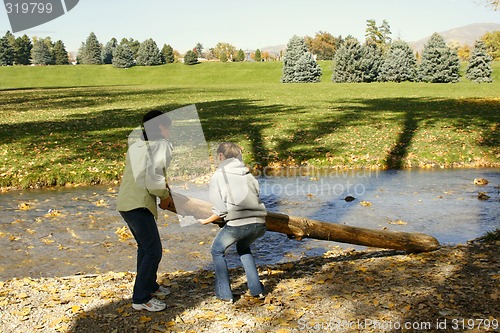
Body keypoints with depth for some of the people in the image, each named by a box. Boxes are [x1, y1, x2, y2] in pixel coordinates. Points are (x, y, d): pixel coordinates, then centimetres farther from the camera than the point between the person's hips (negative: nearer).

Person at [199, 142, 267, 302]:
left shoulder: (217, 176, 7)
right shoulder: (248, 174, 20)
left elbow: (220, 211, -1)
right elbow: (256, 196, 15)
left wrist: (206, 221, 15)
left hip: (237, 223, -5)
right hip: (259, 223, 5)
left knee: (217, 251, 22)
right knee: (243, 248, 34)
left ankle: (224, 294, 21)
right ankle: (256, 289, 27)